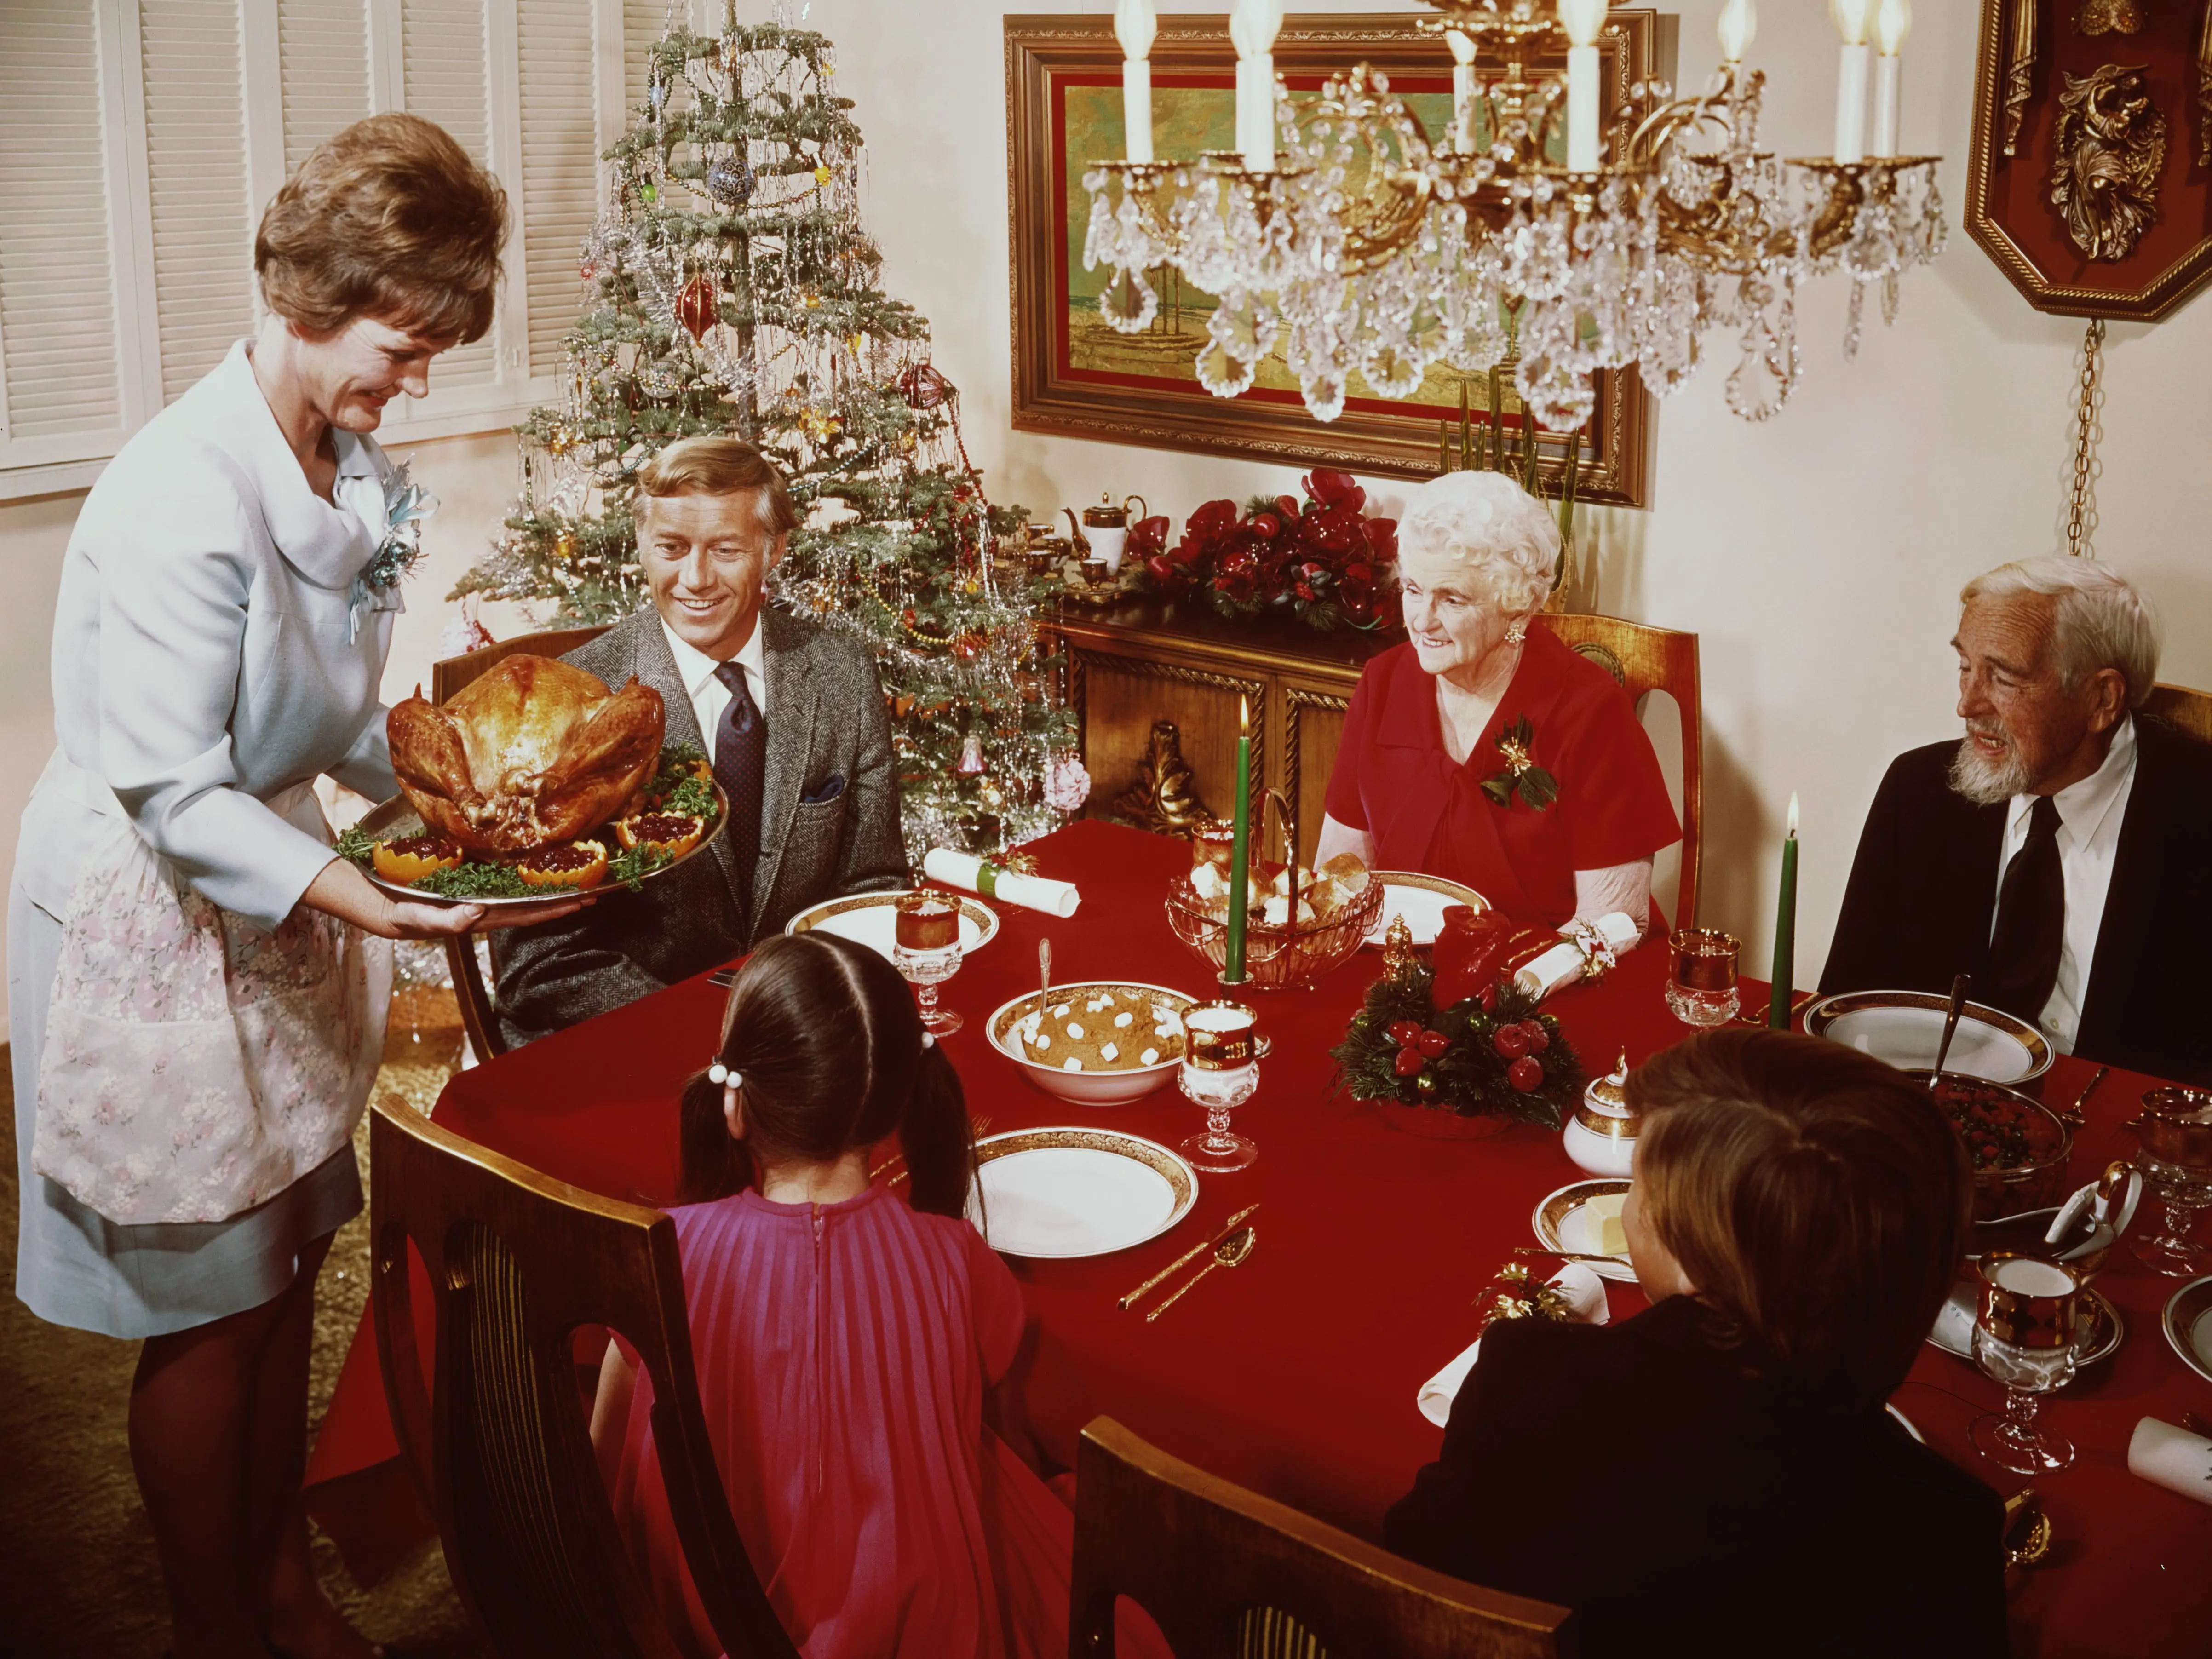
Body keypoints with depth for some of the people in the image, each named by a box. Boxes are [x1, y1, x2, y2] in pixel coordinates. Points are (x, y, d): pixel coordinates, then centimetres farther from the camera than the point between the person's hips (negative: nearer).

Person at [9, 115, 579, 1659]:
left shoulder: (352, 462, 1)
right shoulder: (186, 493, -25)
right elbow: (166, 791, -26)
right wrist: (349, 895, -36)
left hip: (278, 895, 8)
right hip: (151, 921, -8)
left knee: (287, 1270, 17)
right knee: (207, 1308, 6)